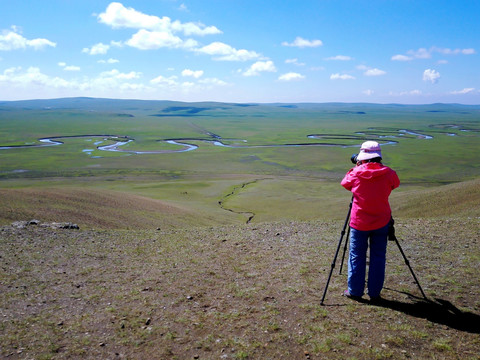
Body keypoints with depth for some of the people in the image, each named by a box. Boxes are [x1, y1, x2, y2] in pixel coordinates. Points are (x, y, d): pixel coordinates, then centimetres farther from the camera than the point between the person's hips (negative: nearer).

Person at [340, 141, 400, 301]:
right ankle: (375, 292, 17)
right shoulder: (388, 173, -6)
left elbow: (345, 183, 12)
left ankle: (354, 291, 17)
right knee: (378, 257, 11)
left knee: (356, 257, 10)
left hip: (359, 222, -1)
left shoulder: (356, 173, -8)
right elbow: (396, 183, 16)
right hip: (381, 222, 1)